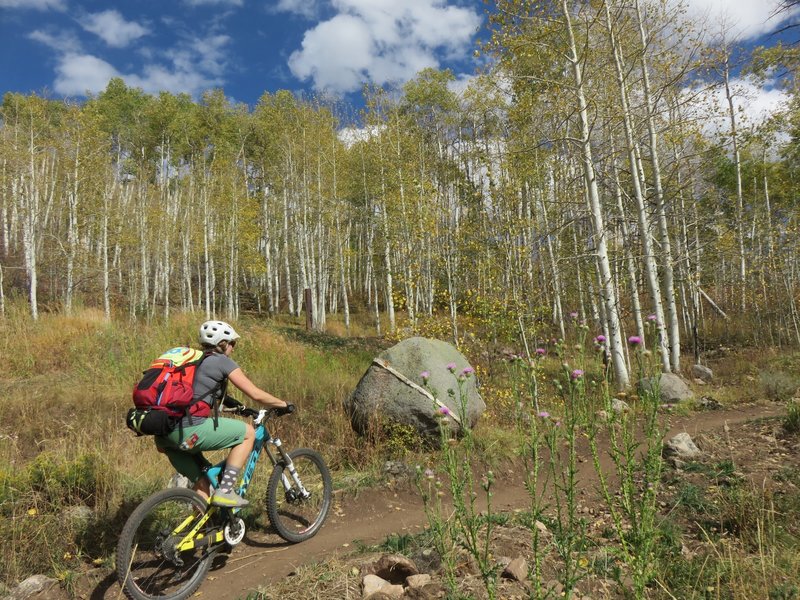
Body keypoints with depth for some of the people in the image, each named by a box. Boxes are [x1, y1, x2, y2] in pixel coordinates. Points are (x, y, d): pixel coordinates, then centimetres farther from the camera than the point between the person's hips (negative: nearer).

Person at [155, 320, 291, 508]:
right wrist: (283, 405, 14)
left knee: (203, 484, 23)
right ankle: (225, 491, 3)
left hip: (164, 434, 9)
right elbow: (257, 394, -1)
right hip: (189, 431, -9)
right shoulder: (222, 361, 0)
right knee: (248, 432, 8)